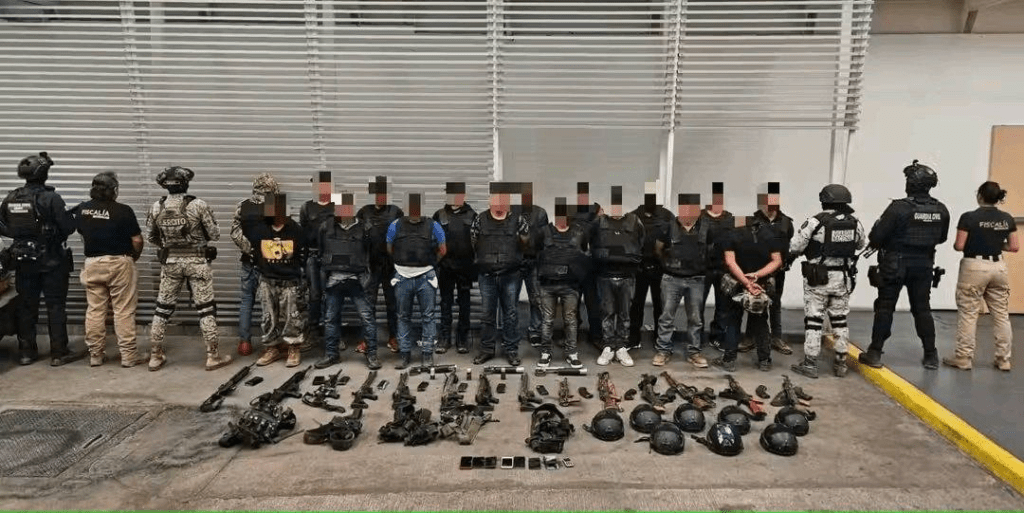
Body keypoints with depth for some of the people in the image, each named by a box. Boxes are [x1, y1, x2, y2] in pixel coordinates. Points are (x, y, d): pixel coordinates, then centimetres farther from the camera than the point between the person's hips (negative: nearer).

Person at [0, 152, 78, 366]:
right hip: (52, 261, -5)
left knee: (27, 306, 14)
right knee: (56, 307, 2)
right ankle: (59, 353, 6)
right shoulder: (51, 198, -16)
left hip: (23, 260, 5)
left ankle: (26, 352, 21)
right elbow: (68, 227, -18)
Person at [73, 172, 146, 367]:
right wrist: (135, 256, 8)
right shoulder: (123, 211, -13)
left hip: (92, 263, 4)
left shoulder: (82, 210, 2)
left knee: (94, 310, 11)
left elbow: (83, 236, 12)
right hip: (119, 263, -4)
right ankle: (128, 356, 4)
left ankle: (95, 355, 17)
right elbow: (137, 240, -11)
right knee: (123, 311, 1)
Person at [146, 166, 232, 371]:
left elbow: (150, 237, 8)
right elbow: (215, 234, -8)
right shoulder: (198, 205, -13)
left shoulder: (156, 207, -2)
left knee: (163, 308, 14)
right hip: (197, 262, -3)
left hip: (170, 262, 3)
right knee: (206, 308, 4)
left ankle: (155, 356, 20)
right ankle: (213, 356, 8)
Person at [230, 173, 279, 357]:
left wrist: (250, 249, -5)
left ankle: (244, 342, 11)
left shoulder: (242, 206, 2)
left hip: (249, 260, 3)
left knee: (246, 300, 11)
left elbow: (235, 232, -4)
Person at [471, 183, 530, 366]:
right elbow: (472, 242, 12)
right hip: (487, 275, 1)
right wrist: (482, 259, 10)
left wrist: (515, 258, 5)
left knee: (511, 313, 6)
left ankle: (511, 350, 17)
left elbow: (526, 240, 10)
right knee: (488, 314, 9)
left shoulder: (517, 219, 0)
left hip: (510, 275, -1)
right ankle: (487, 349, 21)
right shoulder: (480, 219, 3)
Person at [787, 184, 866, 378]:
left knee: (813, 320, 1)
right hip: (844, 278, 5)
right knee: (840, 319, 15)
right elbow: (862, 244, 18)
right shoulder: (854, 223, 1)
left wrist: (790, 257, 8)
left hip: (818, 277, -5)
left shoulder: (815, 221, -15)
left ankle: (810, 364, 4)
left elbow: (795, 246, -12)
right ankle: (841, 363, 21)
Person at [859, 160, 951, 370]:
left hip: (895, 264, -4)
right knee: (922, 309, 14)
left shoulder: (899, 207, -19)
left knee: (884, 308, 4)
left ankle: (874, 353, 7)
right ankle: (931, 356, 18)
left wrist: (875, 244, 6)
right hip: (924, 265, 5)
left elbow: (877, 236, -16)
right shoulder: (941, 210, -1)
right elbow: (941, 238, 12)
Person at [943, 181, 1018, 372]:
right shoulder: (1007, 219, 4)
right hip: (998, 267, 5)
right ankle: (1004, 359, 16)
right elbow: (1014, 247, 5)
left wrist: (958, 244, 10)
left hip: (974, 267, -5)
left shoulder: (969, 217, -11)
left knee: (968, 314, 1)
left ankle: (963, 358, 5)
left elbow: (959, 246, -12)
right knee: (1001, 315, 10)